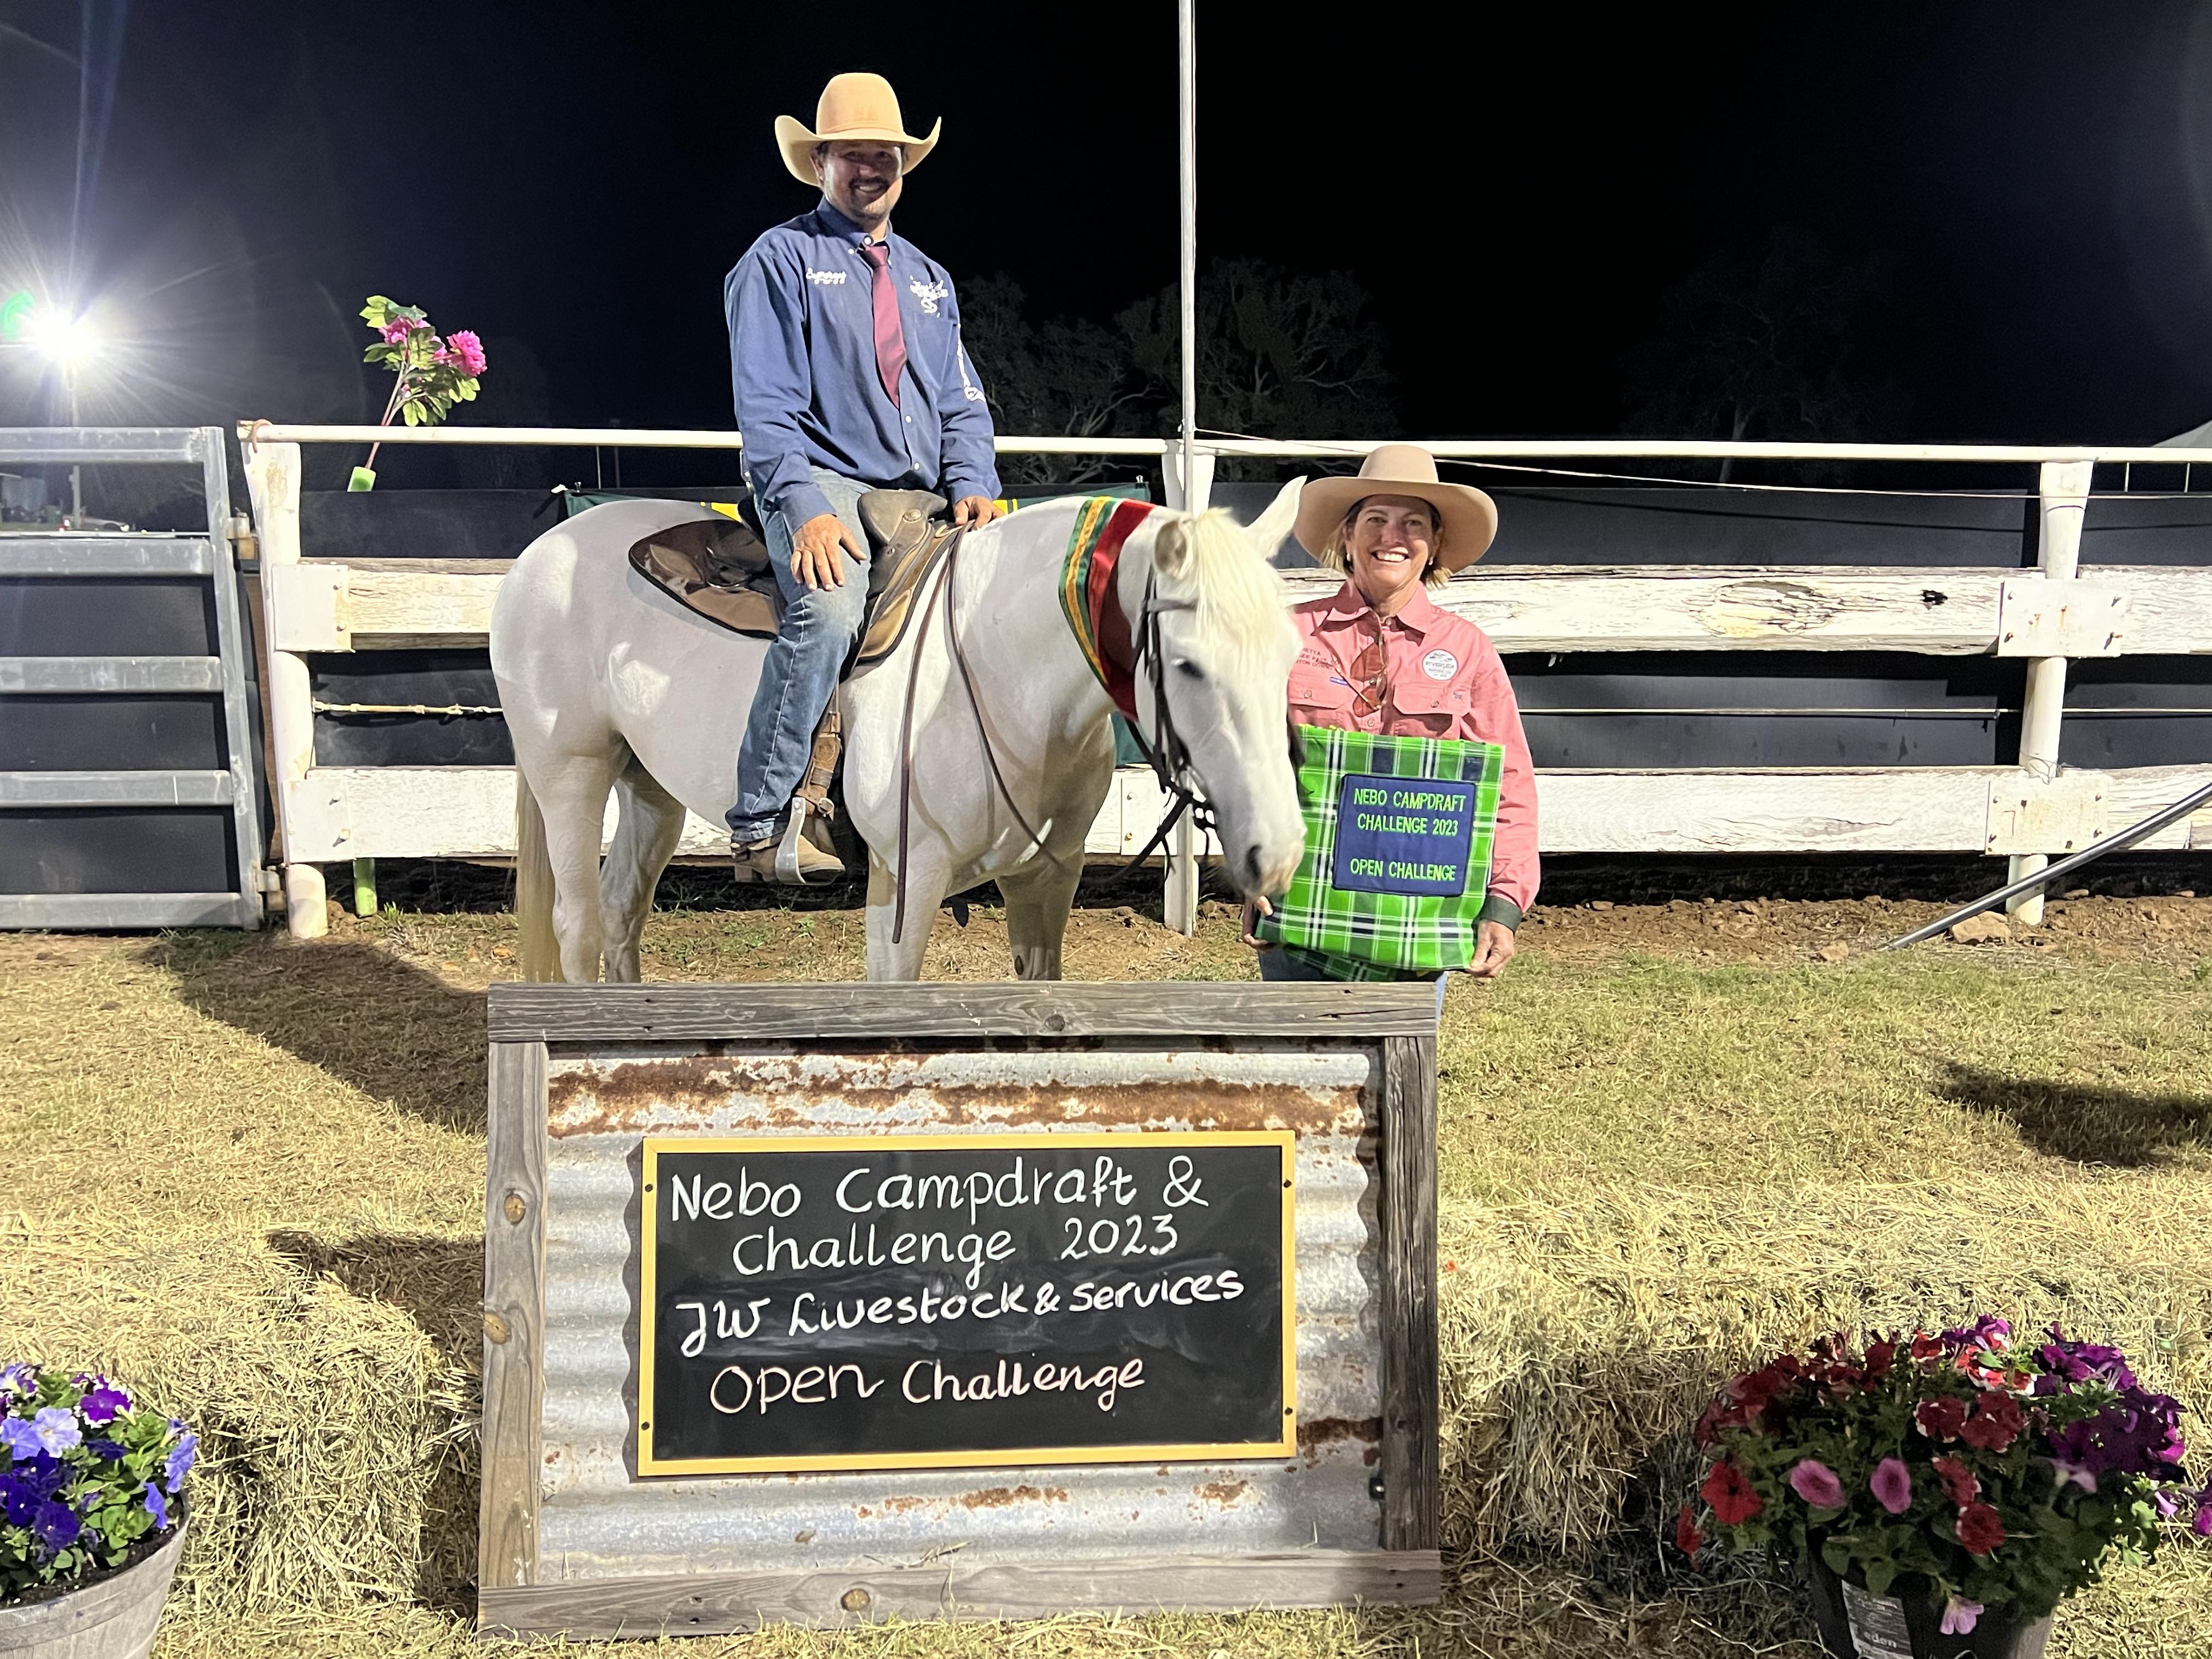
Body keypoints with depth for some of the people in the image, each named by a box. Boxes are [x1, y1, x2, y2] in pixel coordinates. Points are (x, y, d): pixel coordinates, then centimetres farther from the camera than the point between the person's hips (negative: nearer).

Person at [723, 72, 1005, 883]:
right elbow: (766, 405, -6)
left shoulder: (928, 279, 25)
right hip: (820, 483, -6)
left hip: (918, 499, 6)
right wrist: (807, 509, -21)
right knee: (829, 611, -34)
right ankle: (760, 824, -26)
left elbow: (962, 405, 19)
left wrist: (973, 487, -2)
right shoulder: (781, 260, 5)